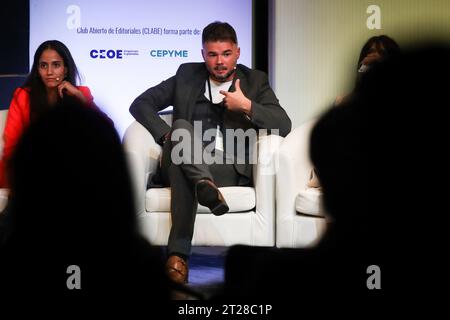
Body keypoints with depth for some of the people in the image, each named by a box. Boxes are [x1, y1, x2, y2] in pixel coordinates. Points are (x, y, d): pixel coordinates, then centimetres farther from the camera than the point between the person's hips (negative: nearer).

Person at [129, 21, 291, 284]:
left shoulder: (255, 81, 13)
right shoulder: (187, 75, 16)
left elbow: (284, 126, 1)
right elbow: (140, 104, 10)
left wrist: (247, 106, -13)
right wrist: (167, 135, -8)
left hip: (229, 168, -1)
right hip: (185, 163, 1)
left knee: (182, 169, -36)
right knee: (182, 126, -33)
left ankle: (179, 252, -44)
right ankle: (204, 185, -56)